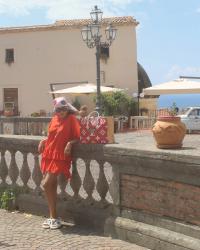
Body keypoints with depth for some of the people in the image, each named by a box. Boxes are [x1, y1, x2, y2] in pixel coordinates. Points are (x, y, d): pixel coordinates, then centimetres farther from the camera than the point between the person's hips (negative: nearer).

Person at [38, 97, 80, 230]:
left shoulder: (72, 119, -6)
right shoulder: (54, 119, 12)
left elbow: (77, 137, -7)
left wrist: (70, 143, -24)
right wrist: (43, 141, 5)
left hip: (60, 156, -6)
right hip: (48, 155, 6)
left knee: (46, 184, -14)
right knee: (51, 186, 8)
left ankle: (54, 217, -3)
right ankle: (52, 217, 18)